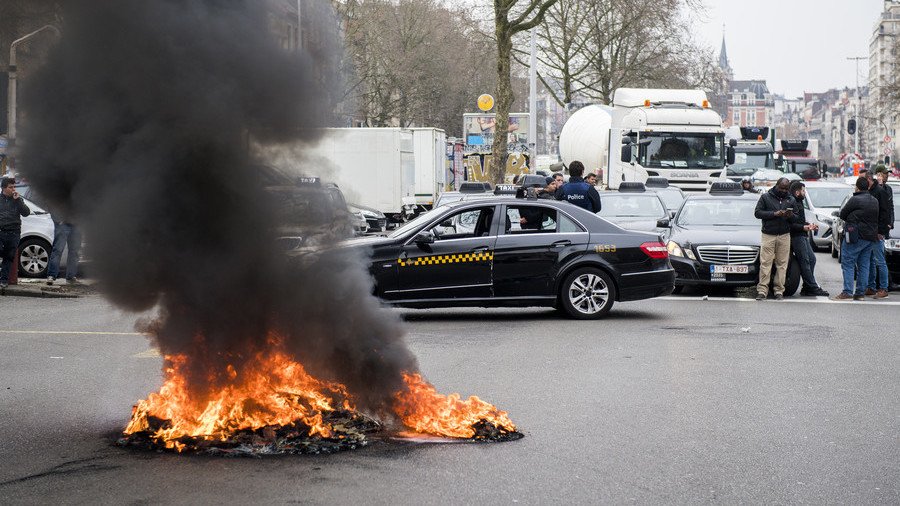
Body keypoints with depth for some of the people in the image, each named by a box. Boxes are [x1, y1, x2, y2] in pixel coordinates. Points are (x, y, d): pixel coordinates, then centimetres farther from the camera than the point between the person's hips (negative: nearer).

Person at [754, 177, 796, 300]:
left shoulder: (791, 200, 14)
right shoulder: (766, 197, 4)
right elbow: (757, 213, -3)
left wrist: (791, 216, -10)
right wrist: (774, 214, -14)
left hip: (784, 236, 3)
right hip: (768, 235, -3)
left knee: (782, 264, 0)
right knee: (765, 263, -7)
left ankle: (779, 290, 4)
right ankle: (762, 290, -7)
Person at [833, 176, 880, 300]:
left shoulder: (855, 200, -12)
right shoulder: (875, 201, 11)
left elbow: (842, 214, -4)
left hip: (856, 237, -7)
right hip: (871, 237, 7)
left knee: (848, 264, -4)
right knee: (864, 265, 11)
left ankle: (847, 292, -12)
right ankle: (860, 293, 11)